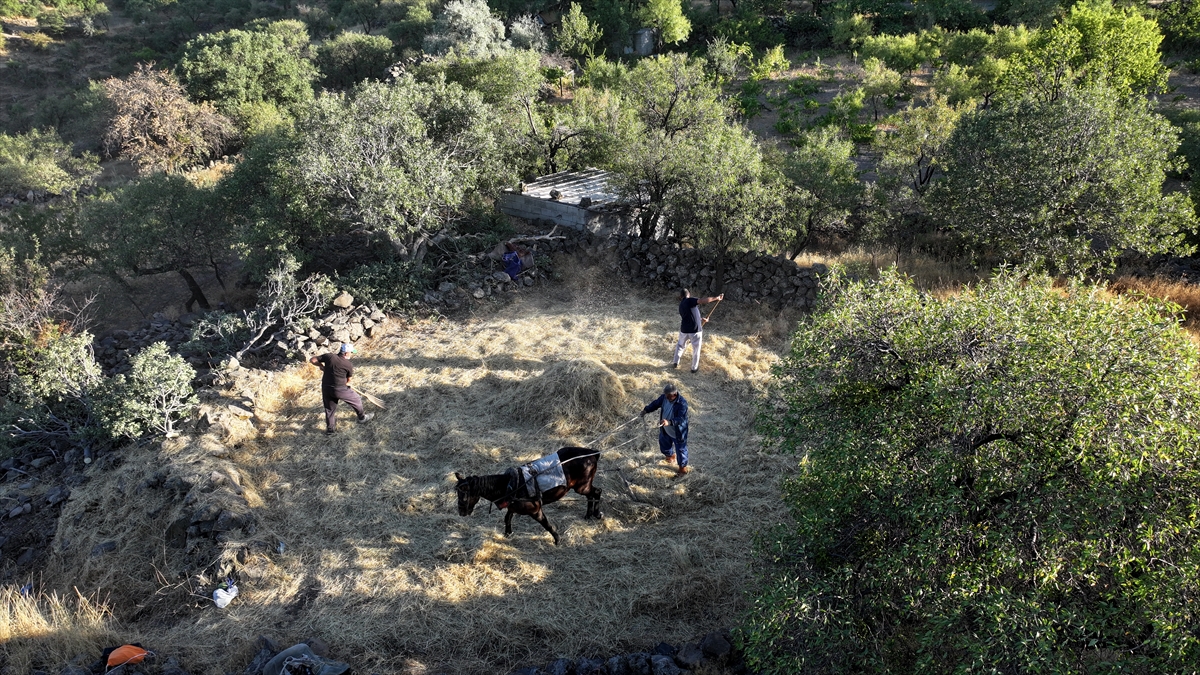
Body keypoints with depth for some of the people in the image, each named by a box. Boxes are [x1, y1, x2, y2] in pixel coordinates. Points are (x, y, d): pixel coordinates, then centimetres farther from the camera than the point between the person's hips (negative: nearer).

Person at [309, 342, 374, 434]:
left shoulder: (329, 356, -7)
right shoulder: (348, 365, -12)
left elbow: (312, 360, -2)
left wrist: (321, 366, 10)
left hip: (326, 388, 4)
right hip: (340, 390, -4)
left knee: (329, 409, 20)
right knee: (356, 400, 20)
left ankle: (330, 428, 28)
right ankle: (362, 417, 37)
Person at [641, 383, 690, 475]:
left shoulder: (682, 403, -34)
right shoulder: (664, 397, -14)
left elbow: (681, 419, -39)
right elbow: (656, 403, 5)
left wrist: (669, 422, -54)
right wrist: (646, 410, -8)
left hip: (678, 432, -7)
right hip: (665, 430, 7)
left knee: (680, 450, 13)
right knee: (664, 443, 30)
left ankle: (683, 467, 38)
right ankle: (671, 456, 62)